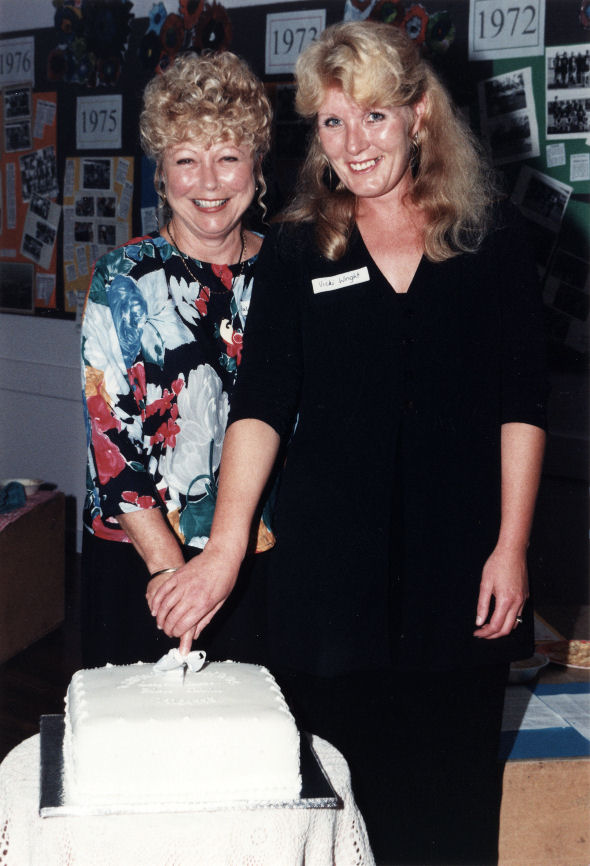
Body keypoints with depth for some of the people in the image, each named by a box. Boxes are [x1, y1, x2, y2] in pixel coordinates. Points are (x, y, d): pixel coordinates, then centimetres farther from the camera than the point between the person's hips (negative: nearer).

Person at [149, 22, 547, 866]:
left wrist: (511, 546, -4)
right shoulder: (297, 248, 4)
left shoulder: (490, 234, 3)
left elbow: (521, 405, 2)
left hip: (458, 554, 0)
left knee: (453, 794, 8)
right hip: (329, 558, 0)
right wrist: (226, 545, -17)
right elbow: (261, 403, -5)